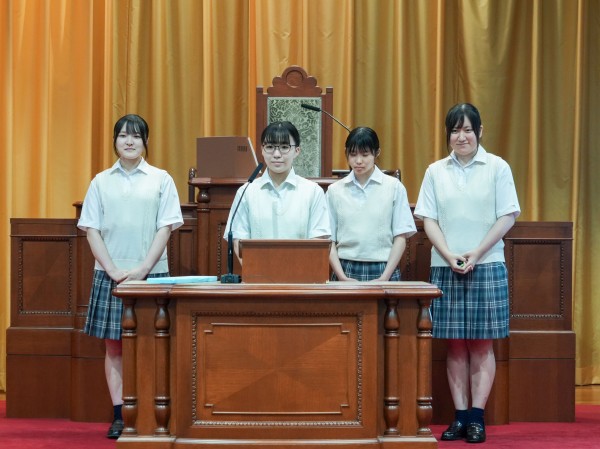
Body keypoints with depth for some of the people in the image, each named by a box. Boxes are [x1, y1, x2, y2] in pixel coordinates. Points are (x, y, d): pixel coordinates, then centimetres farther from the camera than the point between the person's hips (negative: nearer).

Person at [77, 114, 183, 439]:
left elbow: (165, 229, -1)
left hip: (151, 274, -1)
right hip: (110, 274, 1)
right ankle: (119, 416, 6)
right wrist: (113, 270, -8)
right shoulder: (101, 182, 8)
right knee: (114, 346, 2)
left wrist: (142, 269, -11)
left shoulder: (161, 180, 4)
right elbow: (92, 230, 4)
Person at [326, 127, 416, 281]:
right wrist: (342, 277, -7)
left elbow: (400, 237, 1)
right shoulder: (335, 190, 7)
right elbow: (329, 241, 5)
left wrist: (384, 278, -7)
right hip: (346, 270, 1)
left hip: (381, 270, -1)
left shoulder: (394, 187, 3)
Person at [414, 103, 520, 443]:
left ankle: (477, 416, 1)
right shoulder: (436, 172, 8)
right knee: (455, 344, 3)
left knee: (482, 344, -1)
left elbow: (508, 217, -2)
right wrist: (449, 256, -10)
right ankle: (460, 416, 7)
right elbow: (429, 219, 5)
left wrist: (476, 254, -12)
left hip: (487, 267, -2)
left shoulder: (497, 168, 1)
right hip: (446, 268, 2)